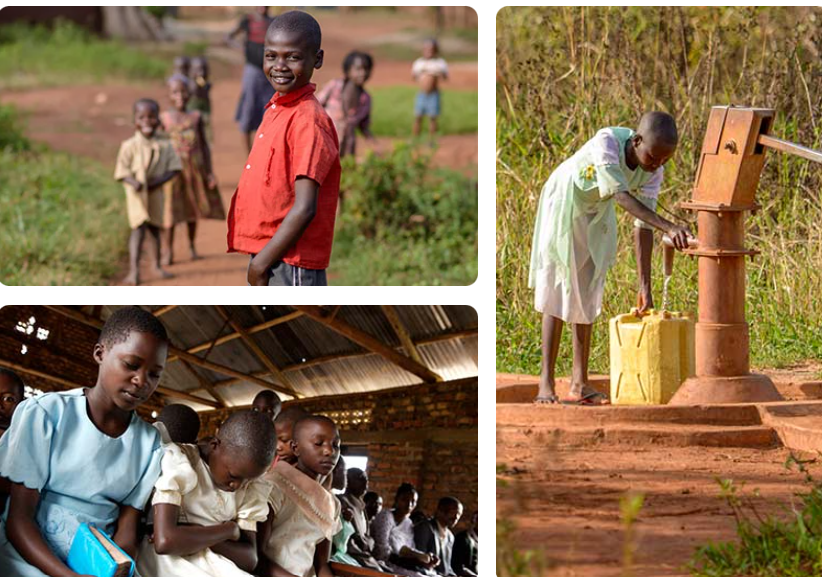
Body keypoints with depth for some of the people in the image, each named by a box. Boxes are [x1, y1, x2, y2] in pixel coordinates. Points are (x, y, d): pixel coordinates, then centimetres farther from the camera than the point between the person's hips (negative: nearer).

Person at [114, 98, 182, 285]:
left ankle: (157, 265, 37)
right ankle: (134, 271, -17)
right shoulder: (130, 146, -9)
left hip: (157, 193, 4)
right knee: (139, 229, -15)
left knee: (156, 229, 19)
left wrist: (161, 180, -19)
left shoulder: (164, 145, -2)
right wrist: (133, 182, -28)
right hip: (137, 194, -4)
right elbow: (121, 170, -9)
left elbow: (174, 167, -2)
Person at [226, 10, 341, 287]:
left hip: (290, 267, -10)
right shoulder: (275, 111, 12)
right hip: (266, 259, 10)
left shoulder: (308, 119, -16)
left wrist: (261, 263, -17)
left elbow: (304, 208, -21)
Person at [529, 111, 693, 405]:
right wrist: (669, 227, -57)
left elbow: (644, 228, -17)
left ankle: (580, 383, 10)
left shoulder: (653, 173, -19)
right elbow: (621, 196, -45)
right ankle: (546, 383, -6)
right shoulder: (606, 142, -36)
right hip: (563, 205, -5)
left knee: (587, 297, 5)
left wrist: (645, 287, -21)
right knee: (557, 293, -7)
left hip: (596, 217, 5)